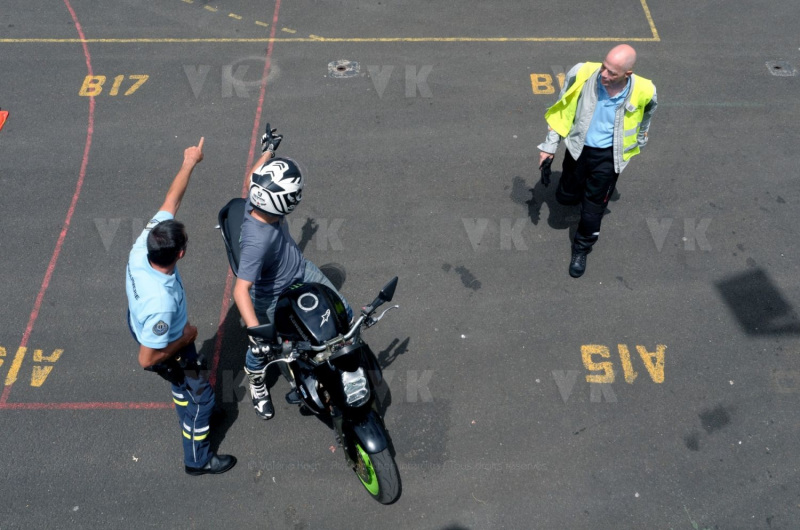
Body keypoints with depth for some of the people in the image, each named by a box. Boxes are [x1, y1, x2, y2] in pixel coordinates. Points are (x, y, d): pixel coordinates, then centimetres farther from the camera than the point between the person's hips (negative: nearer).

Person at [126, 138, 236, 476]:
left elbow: (171, 201, -15)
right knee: (201, 395, 16)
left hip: (139, 322, 8)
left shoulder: (145, 242, -31)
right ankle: (198, 460, 39)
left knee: (184, 382, 33)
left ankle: (191, 420, 62)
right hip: (164, 346, -7)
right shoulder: (161, 303, -47)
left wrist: (189, 163, -4)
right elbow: (147, 359, -34)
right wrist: (186, 338, -19)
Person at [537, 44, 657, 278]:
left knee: (592, 211, 9)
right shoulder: (582, 73, -25)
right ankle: (583, 191, 55)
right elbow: (561, 111, -9)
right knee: (565, 196, 18)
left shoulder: (643, 91, -24)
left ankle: (581, 250, 35)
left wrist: (638, 144, 18)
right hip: (578, 149, 1)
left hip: (608, 157, -1)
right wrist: (549, 147, -7)